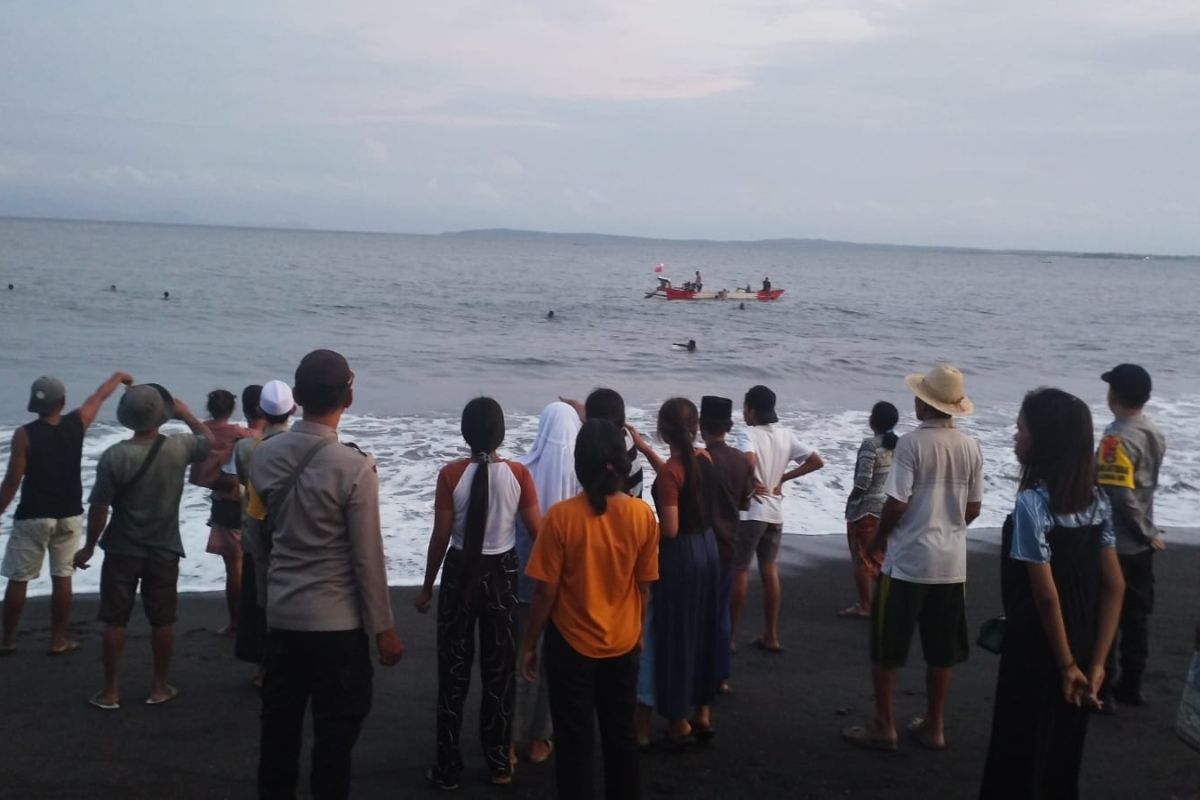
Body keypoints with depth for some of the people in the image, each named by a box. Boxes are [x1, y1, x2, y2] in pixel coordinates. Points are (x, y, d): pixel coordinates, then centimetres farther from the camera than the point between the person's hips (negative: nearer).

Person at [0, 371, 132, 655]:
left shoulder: (24, 434, -12)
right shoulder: (76, 423, -4)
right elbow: (99, 396, 15)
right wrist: (118, 377, 32)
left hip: (33, 517, -3)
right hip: (69, 515, 3)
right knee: (62, 577, 10)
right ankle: (59, 640, 16)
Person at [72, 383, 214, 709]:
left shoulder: (114, 456, -15)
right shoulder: (179, 448, -10)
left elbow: (99, 508, -11)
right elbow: (208, 440, 13)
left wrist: (89, 547, 2)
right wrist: (186, 414, 26)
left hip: (122, 551, -1)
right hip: (164, 551, 1)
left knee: (115, 621, 8)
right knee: (162, 621, 12)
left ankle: (111, 690, 13)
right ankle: (160, 687, 20)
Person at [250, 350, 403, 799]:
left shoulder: (265, 456, -1)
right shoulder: (354, 467, -17)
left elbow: (258, 537, 10)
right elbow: (367, 558, -14)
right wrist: (383, 628, -5)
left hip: (281, 614, 5)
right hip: (337, 622, -5)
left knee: (279, 725, 16)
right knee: (334, 733, 6)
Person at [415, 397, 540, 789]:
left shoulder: (451, 474, -12)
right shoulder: (518, 474, -9)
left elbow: (440, 536, -9)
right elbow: (537, 532, -5)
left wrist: (427, 586, 3)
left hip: (460, 572, -1)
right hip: (502, 572, 1)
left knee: (454, 670, 10)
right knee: (499, 670, 13)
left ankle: (448, 767, 15)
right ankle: (500, 763, 20)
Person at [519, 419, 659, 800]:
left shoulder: (562, 515, -19)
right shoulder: (643, 515, -10)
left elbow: (546, 591, -14)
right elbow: (644, 586, 0)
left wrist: (529, 644, -1)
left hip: (571, 645, -3)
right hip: (623, 644, 3)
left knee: (575, 743, 10)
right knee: (621, 737, 19)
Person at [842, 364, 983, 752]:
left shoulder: (912, 443, -15)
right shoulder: (971, 447, 1)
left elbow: (896, 503, -16)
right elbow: (973, 508, 7)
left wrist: (881, 537, 2)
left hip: (907, 560, -5)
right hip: (952, 562, 5)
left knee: (887, 648, 8)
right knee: (941, 651, 14)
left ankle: (883, 727, 13)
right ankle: (933, 727, 23)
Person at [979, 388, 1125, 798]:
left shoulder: (1032, 502, -19)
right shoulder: (1095, 499, 3)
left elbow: (1045, 594, -20)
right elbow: (1114, 585, 3)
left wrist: (1067, 665, -11)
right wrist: (1096, 661, 2)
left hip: (1037, 652, -7)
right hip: (1079, 652, 7)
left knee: (1018, 754, 8)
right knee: (1061, 756, 19)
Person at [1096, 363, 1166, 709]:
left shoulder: (1117, 437, -20)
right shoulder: (1154, 434, 5)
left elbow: (1119, 495, -24)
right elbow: (1142, 485, 12)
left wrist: (1146, 533, -13)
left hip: (1113, 543, -8)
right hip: (1140, 543, 8)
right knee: (1135, 617, 14)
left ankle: (1101, 689, 8)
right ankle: (1131, 686, 22)